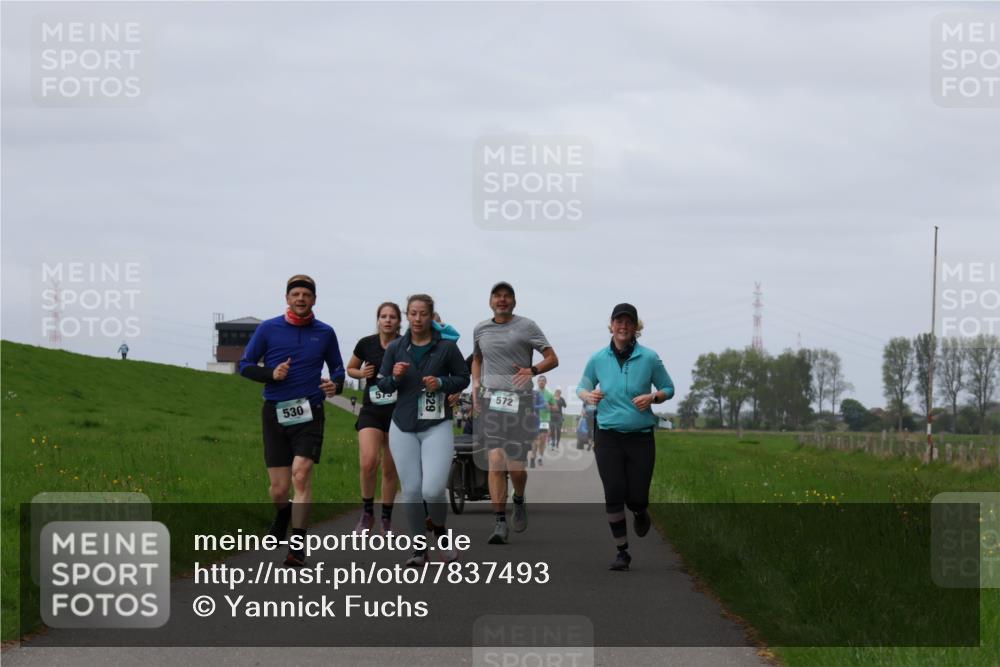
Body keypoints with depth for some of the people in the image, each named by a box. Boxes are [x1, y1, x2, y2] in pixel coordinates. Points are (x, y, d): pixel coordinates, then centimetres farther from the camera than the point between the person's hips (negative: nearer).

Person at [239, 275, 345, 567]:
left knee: (301, 474, -19)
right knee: (279, 489, 2)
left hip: (309, 413, 0)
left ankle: (297, 546, -14)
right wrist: (271, 374, -13)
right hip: (275, 413, 1)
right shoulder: (268, 329, 3)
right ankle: (283, 513, 40)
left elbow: (337, 367, 18)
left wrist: (336, 384, -5)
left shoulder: (324, 333, 7)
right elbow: (245, 365, 6)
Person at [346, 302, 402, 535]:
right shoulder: (366, 344, 0)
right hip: (371, 411, 0)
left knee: (391, 469, 6)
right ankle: (367, 512, 0)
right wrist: (361, 373, -6)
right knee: (368, 462, -19)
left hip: (399, 411, 0)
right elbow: (350, 369, 15)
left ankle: (386, 518, 21)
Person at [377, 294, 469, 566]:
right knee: (411, 491, 1)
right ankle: (419, 549, 14)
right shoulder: (396, 348, 6)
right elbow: (383, 385, 11)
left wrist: (441, 383, -11)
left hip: (436, 426, -3)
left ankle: (439, 530, 16)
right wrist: (395, 377, -11)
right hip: (403, 427, 3)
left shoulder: (446, 347, -2)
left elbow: (463, 378, 7)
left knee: (433, 490, -15)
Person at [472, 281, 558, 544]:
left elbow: (552, 358, 1)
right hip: (490, 399, 2)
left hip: (519, 401, -2)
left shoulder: (526, 326, 3)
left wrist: (533, 370, -18)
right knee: (496, 461, -12)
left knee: (516, 466, -3)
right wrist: (476, 383, 14)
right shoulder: (481, 329, 14)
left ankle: (519, 501, 32)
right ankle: (499, 524, -12)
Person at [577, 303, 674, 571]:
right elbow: (582, 387, 14)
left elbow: (668, 388, 8)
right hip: (608, 436, 1)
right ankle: (622, 551, 6)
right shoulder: (598, 359, 1)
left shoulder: (649, 358, -3)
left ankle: (640, 514, 37)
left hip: (641, 436, -1)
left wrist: (652, 397, -13)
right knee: (614, 495, -7)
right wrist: (588, 395, -9)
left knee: (636, 498, -2)